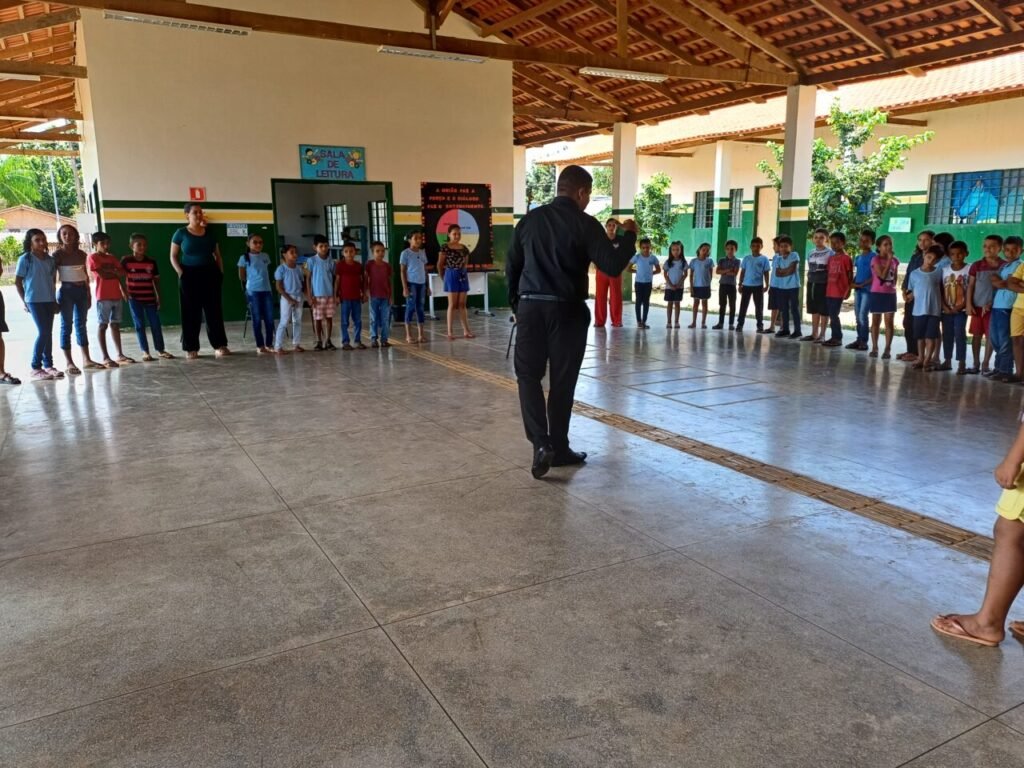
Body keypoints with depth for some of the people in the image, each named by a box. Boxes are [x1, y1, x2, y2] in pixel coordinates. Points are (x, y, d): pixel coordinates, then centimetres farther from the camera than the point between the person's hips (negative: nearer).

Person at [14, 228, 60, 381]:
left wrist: (55, 299, 11)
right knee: (43, 332, -11)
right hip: (34, 301, -5)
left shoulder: (50, 259, 9)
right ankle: (36, 367, -2)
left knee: (48, 332, 8)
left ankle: (48, 365, 15)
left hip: (49, 300, 5)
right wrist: (25, 301, -3)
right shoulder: (25, 259, -5)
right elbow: (17, 282, -1)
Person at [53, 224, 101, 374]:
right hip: (66, 290, -5)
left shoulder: (81, 254, 10)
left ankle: (86, 360, 11)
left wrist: (89, 294, 13)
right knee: (66, 325, -1)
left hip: (81, 290, 5)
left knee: (81, 324, 8)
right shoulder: (57, 254, -4)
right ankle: (69, 362, 1)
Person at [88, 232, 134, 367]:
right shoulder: (93, 257, -4)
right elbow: (102, 275, -14)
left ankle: (120, 355, 13)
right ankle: (106, 358, -2)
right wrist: (115, 273, 0)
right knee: (103, 325, -2)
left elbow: (122, 273, 5)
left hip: (117, 295, 6)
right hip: (103, 297, -6)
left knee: (115, 325, 10)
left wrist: (109, 270, -7)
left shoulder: (112, 257, 15)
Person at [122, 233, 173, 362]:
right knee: (139, 325, 3)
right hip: (134, 298, -2)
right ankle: (145, 352, 8)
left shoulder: (151, 262, 2)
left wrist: (158, 296, 5)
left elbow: (156, 280, 7)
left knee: (156, 324, 2)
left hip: (150, 298, 2)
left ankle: (160, 350, 11)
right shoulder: (126, 261, -5)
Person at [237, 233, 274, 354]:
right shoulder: (245, 258, -1)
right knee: (257, 319, 1)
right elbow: (241, 276, 3)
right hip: (253, 291, -4)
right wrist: (253, 281, 9)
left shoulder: (266, 256, 12)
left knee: (270, 319, 2)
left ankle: (268, 345, 11)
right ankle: (260, 346, 7)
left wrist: (263, 280, 6)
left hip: (267, 290, 4)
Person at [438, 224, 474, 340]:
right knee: (452, 305, -3)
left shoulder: (464, 248, 7)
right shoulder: (445, 248, -7)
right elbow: (440, 264, -1)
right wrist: (443, 276, 5)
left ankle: (466, 330, 10)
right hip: (451, 276, -5)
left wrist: (463, 272, 10)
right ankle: (450, 332, 2)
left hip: (463, 276, 5)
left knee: (462, 304, 7)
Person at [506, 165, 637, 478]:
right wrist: (629, 235, 5)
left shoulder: (530, 219, 7)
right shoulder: (585, 224, -5)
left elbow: (511, 266, 11)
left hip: (530, 306, 3)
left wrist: (515, 303, 22)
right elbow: (613, 266, -11)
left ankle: (541, 443, -8)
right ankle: (558, 448, 17)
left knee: (528, 375, 9)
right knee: (562, 381, 8)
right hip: (568, 311, -2)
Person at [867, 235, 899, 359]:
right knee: (876, 322, 6)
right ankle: (874, 348, 15)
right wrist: (889, 260, -19)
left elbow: (895, 276, 18)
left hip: (890, 294, 3)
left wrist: (893, 285, 2)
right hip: (877, 293, -3)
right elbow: (882, 275, -19)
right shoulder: (876, 259, -9)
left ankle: (887, 349, 4)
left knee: (889, 322, 0)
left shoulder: (895, 260, 6)